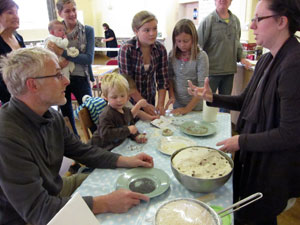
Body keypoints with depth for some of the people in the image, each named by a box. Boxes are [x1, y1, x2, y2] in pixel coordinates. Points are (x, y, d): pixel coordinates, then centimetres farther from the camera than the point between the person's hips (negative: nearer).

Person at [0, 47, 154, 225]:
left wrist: (126, 161, -7)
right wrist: (107, 204, -32)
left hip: (54, 190, 7)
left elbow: (82, 150, 4)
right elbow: (36, 209, -30)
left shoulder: (52, 116, -6)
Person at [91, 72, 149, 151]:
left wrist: (136, 136, -2)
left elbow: (131, 125, 18)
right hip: (104, 149, -8)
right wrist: (127, 130, -29)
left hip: (120, 144, 9)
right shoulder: (106, 115, -22)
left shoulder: (126, 110, 5)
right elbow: (105, 134, -31)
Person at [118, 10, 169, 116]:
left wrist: (160, 104, -14)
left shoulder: (160, 49, -7)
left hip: (150, 100, 4)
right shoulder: (126, 49, -20)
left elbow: (162, 79, -5)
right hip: (130, 101, -4)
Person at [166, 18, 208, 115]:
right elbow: (170, 77, 6)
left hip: (196, 107, -3)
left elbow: (202, 86, -17)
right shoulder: (172, 55, -2)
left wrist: (187, 108, -19)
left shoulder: (201, 56, -15)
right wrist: (171, 96, -9)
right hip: (177, 106, 4)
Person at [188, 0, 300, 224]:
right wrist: (213, 98, -1)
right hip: (251, 156, 8)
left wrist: (242, 141, -17)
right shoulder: (267, 59, 3)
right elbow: (247, 101, 12)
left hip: (272, 169, -8)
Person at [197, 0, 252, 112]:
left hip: (229, 69, 5)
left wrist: (241, 58, 8)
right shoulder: (208, 21, -8)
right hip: (212, 70, -5)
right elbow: (199, 45, -9)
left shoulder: (235, 20, 10)